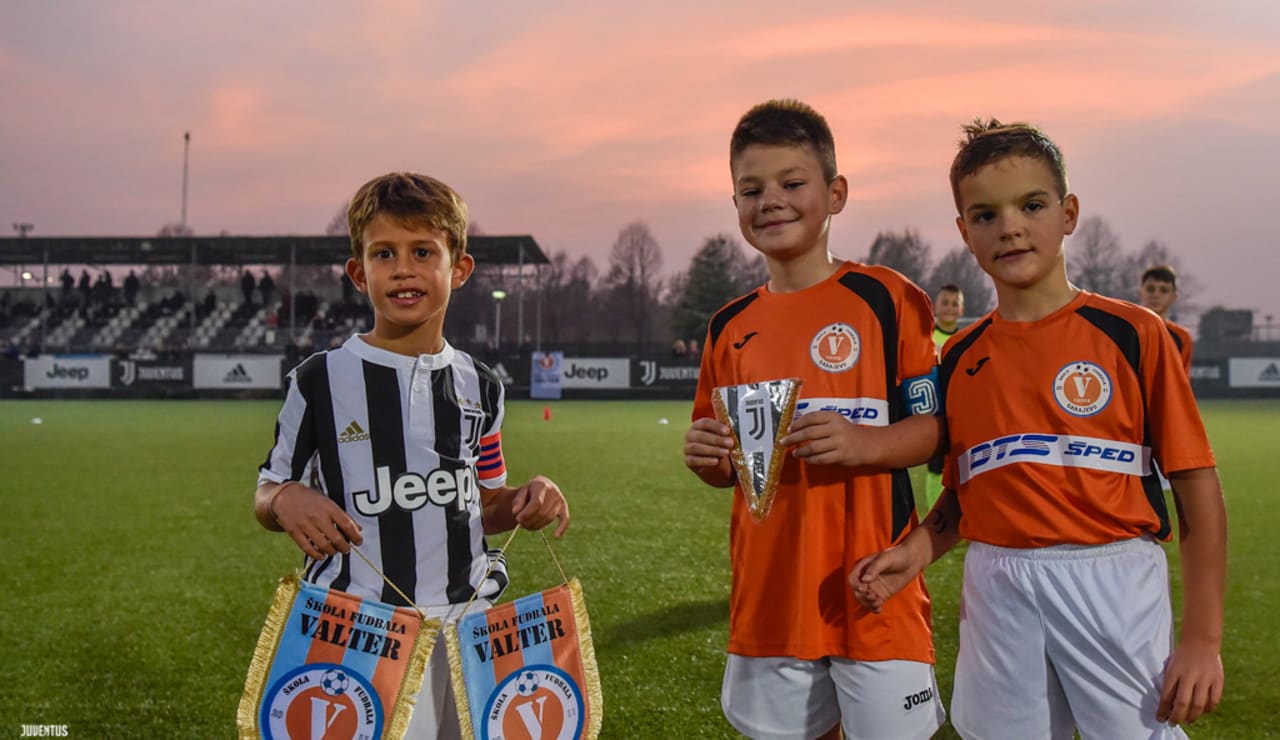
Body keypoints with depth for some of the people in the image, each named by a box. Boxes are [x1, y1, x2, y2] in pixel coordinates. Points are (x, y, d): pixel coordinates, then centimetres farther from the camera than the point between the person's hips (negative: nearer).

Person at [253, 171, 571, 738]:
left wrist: (525, 502, -4)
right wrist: (287, 501, -19)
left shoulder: (479, 387, 7)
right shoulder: (321, 381, -3)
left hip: (466, 623, 4)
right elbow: (267, 495, 3)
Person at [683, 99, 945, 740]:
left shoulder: (886, 298, -4)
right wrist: (706, 457, -5)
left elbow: (937, 424, -6)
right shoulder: (731, 327, 9)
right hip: (768, 591, 4)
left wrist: (862, 443, -23)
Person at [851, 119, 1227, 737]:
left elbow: (1197, 487, -4)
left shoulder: (1133, 335, -3)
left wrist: (1202, 639, -8)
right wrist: (917, 549, -6)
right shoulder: (959, 357, 7)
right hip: (996, 593, 3)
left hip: (1112, 587, -3)